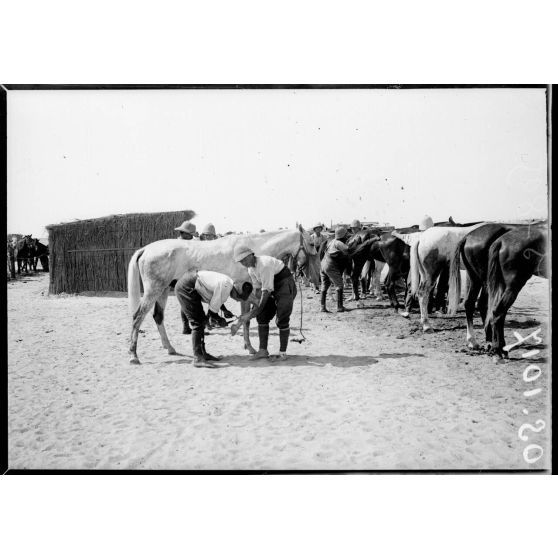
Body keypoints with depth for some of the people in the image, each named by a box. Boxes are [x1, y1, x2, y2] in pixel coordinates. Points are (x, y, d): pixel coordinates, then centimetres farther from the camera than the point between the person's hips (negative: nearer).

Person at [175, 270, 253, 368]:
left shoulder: (228, 282, 7)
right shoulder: (225, 287, -22)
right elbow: (213, 309, -16)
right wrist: (220, 320, 2)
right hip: (186, 287, -11)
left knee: (201, 321, 15)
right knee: (198, 323, -12)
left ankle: (202, 353, 23)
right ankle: (198, 358, -12)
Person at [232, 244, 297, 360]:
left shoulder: (265, 264, -28)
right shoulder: (251, 270, 1)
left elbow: (266, 290, -28)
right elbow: (257, 287, 5)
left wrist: (259, 308, -26)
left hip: (285, 285, -9)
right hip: (273, 289, 9)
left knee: (282, 319, -13)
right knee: (262, 316, 2)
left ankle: (283, 352, -3)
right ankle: (263, 350, 6)